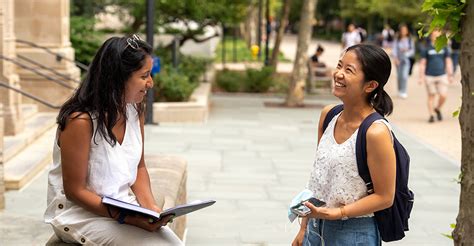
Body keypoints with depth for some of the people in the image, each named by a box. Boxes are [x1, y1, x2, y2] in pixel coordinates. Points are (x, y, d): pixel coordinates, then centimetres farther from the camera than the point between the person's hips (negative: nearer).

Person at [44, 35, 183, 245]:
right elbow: (75, 191, -16)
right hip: (79, 211, -6)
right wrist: (126, 217, -24)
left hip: (123, 203, 7)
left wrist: (150, 205, -7)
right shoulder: (80, 121, -22)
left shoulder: (135, 110, 0)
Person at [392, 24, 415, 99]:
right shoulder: (397, 40, 5)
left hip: (406, 59, -2)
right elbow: (394, 49, -1)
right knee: (399, 76, 5)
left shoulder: (410, 40, 3)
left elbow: (412, 50, 4)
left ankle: (403, 92, -13)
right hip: (398, 60, 2)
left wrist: (406, 51, -16)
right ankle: (400, 91, 18)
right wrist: (395, 58, -15)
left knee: (404, 75, -15)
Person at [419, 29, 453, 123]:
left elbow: (448, 62, 12)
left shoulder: (444, 48, 8)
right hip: (429, 76, -1)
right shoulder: (427, 48, 2)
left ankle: (437, 109, 22)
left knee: (443, 96, -6)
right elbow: (422, 63, 4)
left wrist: (450, 75, 8)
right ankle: (431, 115, 15)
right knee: (431, 96, 3)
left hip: (442, 76, 2)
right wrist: (421, 77, -1)